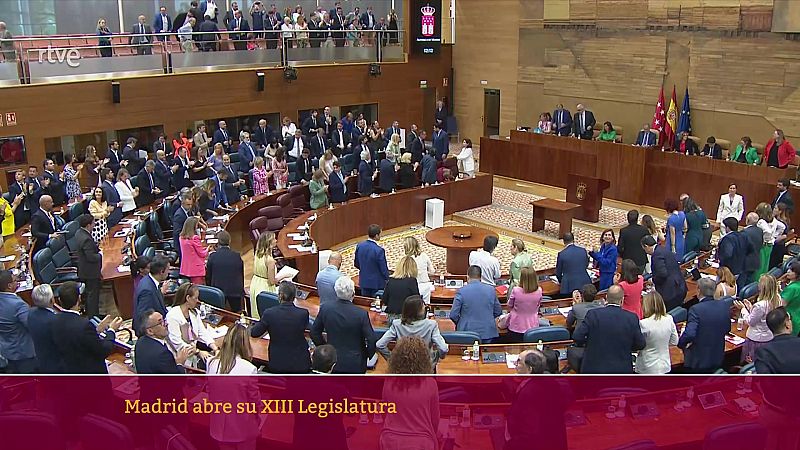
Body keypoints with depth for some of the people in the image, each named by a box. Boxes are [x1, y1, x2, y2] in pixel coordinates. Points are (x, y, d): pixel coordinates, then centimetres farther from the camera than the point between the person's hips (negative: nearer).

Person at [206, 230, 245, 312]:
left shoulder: (212, 256, -7)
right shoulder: (237, 256, -5)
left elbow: (208, 276, 2)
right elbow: (242, 275, 6)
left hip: (218, 290, 0)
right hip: (235, 291, 0)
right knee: (237, 314, 12)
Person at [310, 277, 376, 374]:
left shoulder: (325, 308, -13)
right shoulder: (361, 314, -23)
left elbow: (314, 333, -1)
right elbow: (371, 340, -16)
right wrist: (369, 354, 4)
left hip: (332, 361, 3)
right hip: (355, 364, -3)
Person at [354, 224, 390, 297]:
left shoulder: (359, 246, -5)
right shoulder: (379, 250, -24)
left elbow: (356, 264, 7)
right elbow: (384, 269, -16)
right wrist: (387, 279, 1)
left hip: (364, 282, 6)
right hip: (377, 283, -6)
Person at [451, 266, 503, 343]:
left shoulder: (461, 291, -8)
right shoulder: (491, 290, 1)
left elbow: (453, 315, -7)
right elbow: (498, 312, 10)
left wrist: (460, 324, 13)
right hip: (488, 334, 3)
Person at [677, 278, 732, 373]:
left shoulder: (696, 309, -23)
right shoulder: (724, 306, -4)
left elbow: (689, 334, -31)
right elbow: (727, 329, 9)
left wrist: (680, 344, -13)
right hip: (718, 358, 6)